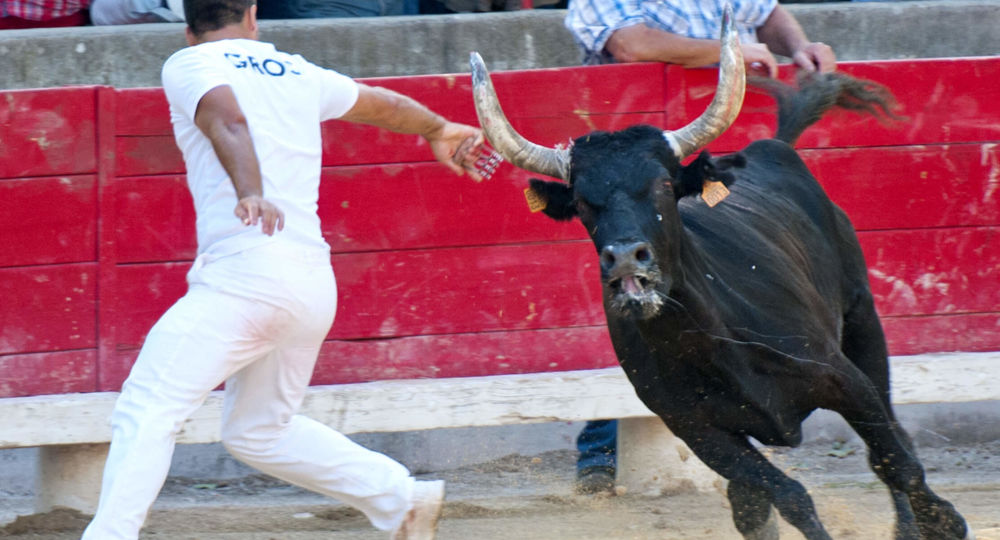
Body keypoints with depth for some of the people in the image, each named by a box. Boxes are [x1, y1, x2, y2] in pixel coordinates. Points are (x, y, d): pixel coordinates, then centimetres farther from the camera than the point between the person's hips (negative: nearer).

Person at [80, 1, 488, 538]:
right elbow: (384, 104, 39)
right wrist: (439, 129, 59)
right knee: (259, 432, 24)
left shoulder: (188, 65, 4)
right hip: (316, 286, 7)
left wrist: (249, 193, -35)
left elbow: (228, 120, -17)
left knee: (146, 412, -13)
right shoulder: (298, 74, 22)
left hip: (245, 274, -7)